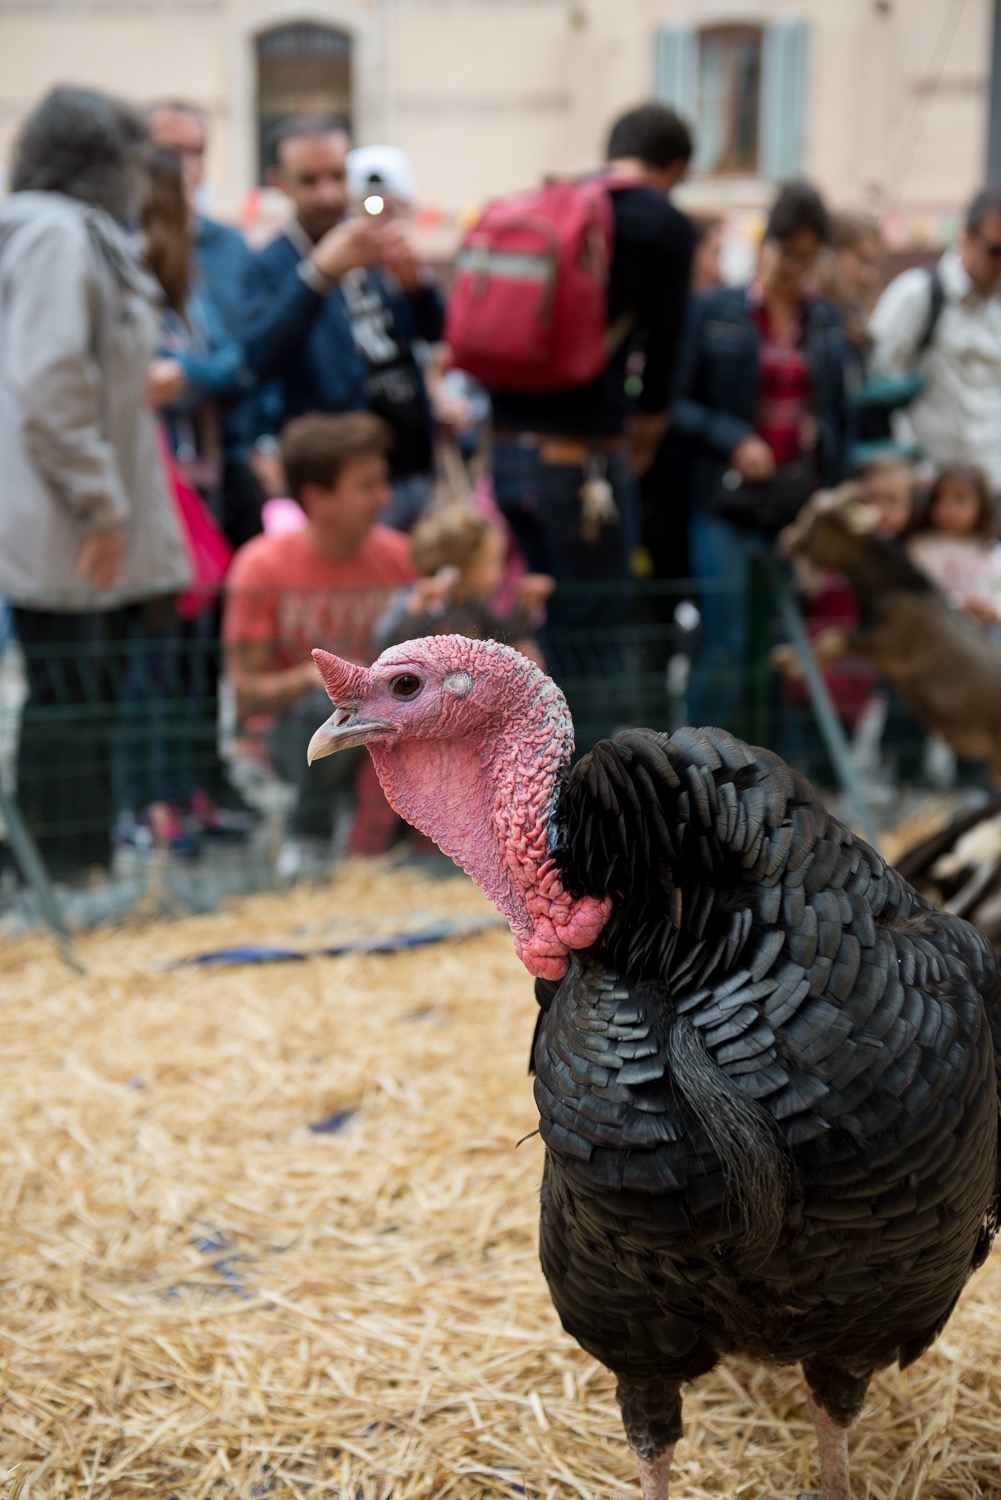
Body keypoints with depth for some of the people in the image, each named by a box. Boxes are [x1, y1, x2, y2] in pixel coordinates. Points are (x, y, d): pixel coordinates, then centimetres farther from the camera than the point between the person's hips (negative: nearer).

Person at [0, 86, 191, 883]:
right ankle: (68, 876, 3)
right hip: (65, 534, -10)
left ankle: (87, 867, 20)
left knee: (90, 697, 12)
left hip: (95, 528, 10)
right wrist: (101, 505, -18)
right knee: (71, 698, -5)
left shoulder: (82, 235, 20)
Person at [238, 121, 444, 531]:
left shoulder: (375, 240, 8)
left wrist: (413, 278, -19)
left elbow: (436, 331, 2)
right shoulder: (270, 267, -4)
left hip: (415, 470, 5)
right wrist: (320, 272, -31)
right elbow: (259, 358, -21)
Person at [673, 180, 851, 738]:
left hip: (802, 502, 4)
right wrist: (733, 440, -15)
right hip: (728, 503, -3)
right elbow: (676, 402, -1)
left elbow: (841, 414, 17)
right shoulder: (713, 312, 0)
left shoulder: (827, 320, 12)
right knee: (726, 640, -7)